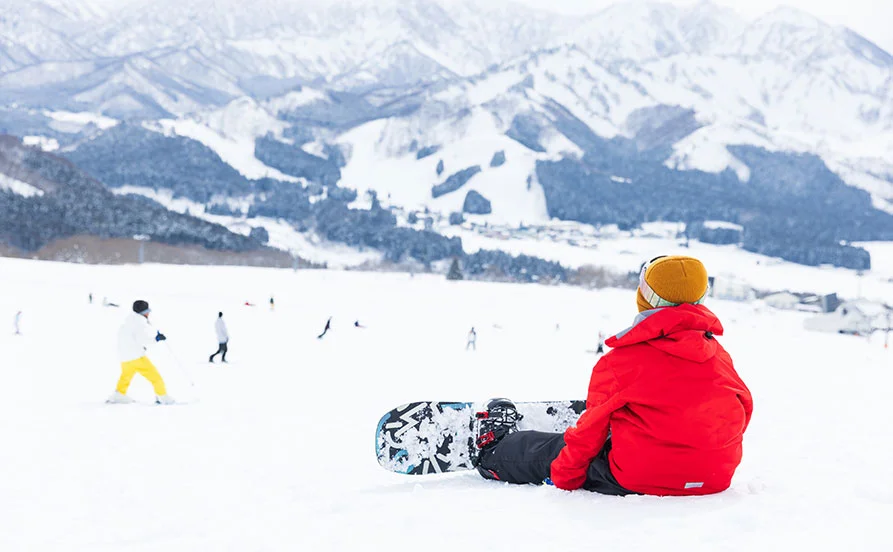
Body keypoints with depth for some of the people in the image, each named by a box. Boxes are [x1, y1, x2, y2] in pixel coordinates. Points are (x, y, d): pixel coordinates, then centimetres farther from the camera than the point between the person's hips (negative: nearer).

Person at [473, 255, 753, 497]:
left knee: (554, 451, 19)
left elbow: (593, 427, -6)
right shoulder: (720, 354, 2)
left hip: (636, 479, -6)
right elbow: (743, 409, 12)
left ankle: (493, 455, 46)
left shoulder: (622, 358, -13)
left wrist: (564, 477, 8)